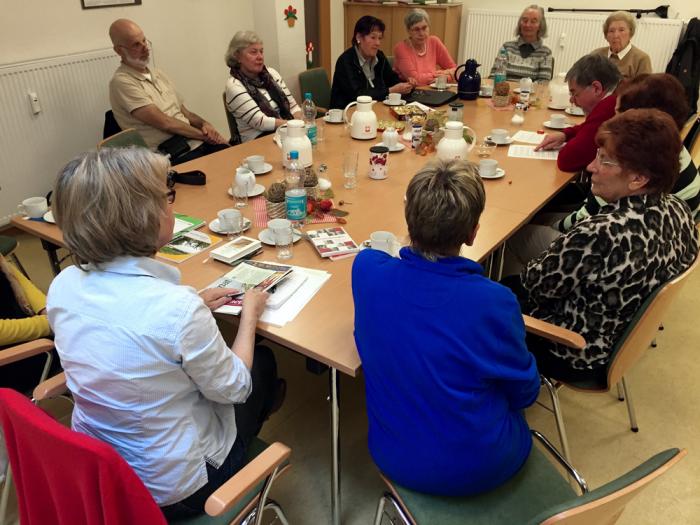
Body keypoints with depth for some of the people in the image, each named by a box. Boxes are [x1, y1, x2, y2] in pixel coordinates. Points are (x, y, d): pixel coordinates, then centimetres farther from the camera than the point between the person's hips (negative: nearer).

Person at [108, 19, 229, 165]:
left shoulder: (157, 74, 20)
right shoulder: (121, 82, -5)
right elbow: (164, 122, -11)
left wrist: (204, 124, 1)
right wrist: (204, 134, -6)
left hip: (195, 142, 8)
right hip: (172, 156, -7)